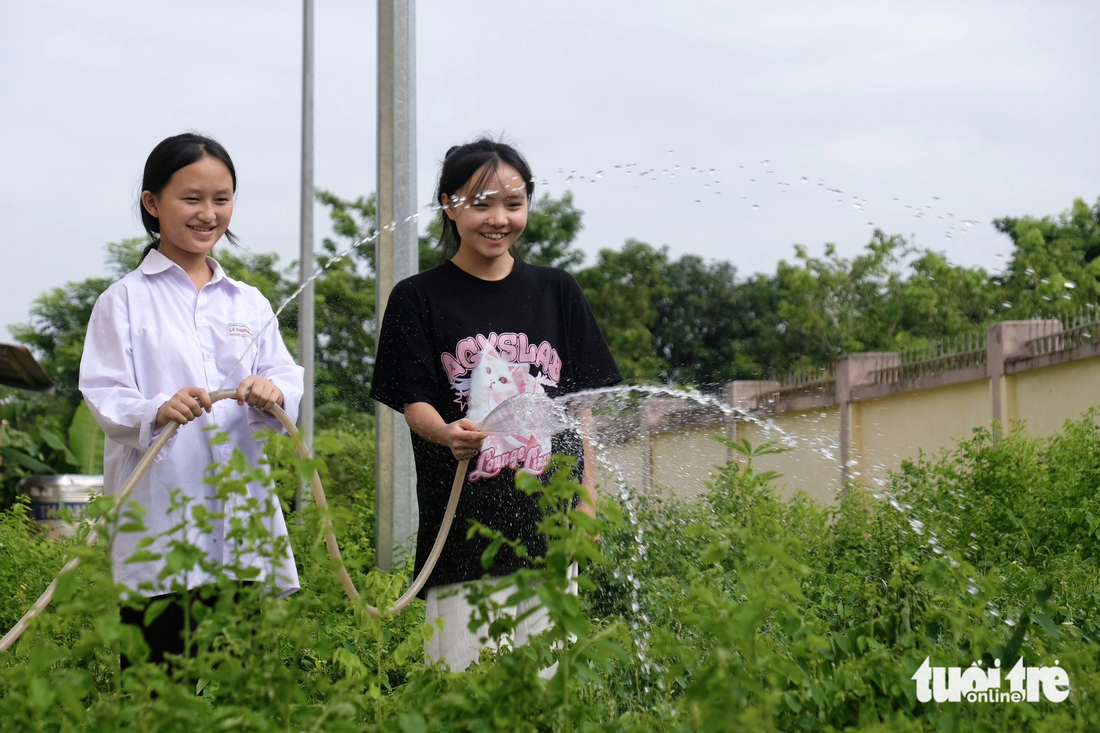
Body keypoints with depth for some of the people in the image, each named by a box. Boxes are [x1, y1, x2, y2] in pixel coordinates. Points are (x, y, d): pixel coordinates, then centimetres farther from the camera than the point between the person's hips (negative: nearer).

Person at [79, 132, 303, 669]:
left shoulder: (250, 304, 16)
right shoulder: (125, 301, 2)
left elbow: (288, 379, 9)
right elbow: (103, 396, -6)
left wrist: (273, 393, -15)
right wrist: (158, 411, -26)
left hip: (242, 519, 4)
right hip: (158, 521, -4)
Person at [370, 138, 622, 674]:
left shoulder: (557, 292, 11)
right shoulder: (418, 299, 4)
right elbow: (414, 402, -2)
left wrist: (586, 499, 6)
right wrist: (448, 433, -24)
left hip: (547, 525, 2)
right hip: (462, 527, -2)